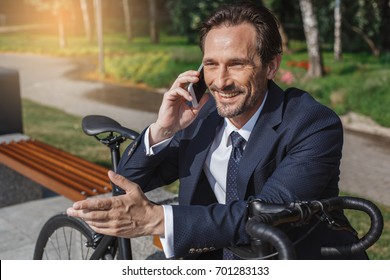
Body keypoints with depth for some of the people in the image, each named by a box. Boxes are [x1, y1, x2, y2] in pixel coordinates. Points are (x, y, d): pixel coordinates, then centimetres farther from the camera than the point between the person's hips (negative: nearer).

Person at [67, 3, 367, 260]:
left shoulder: (317, 126, -19)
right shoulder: (202, 115, -6)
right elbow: (128, 181, -1)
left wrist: (155, 218, -39)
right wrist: (161, 130, -19)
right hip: (216, 257, 4)